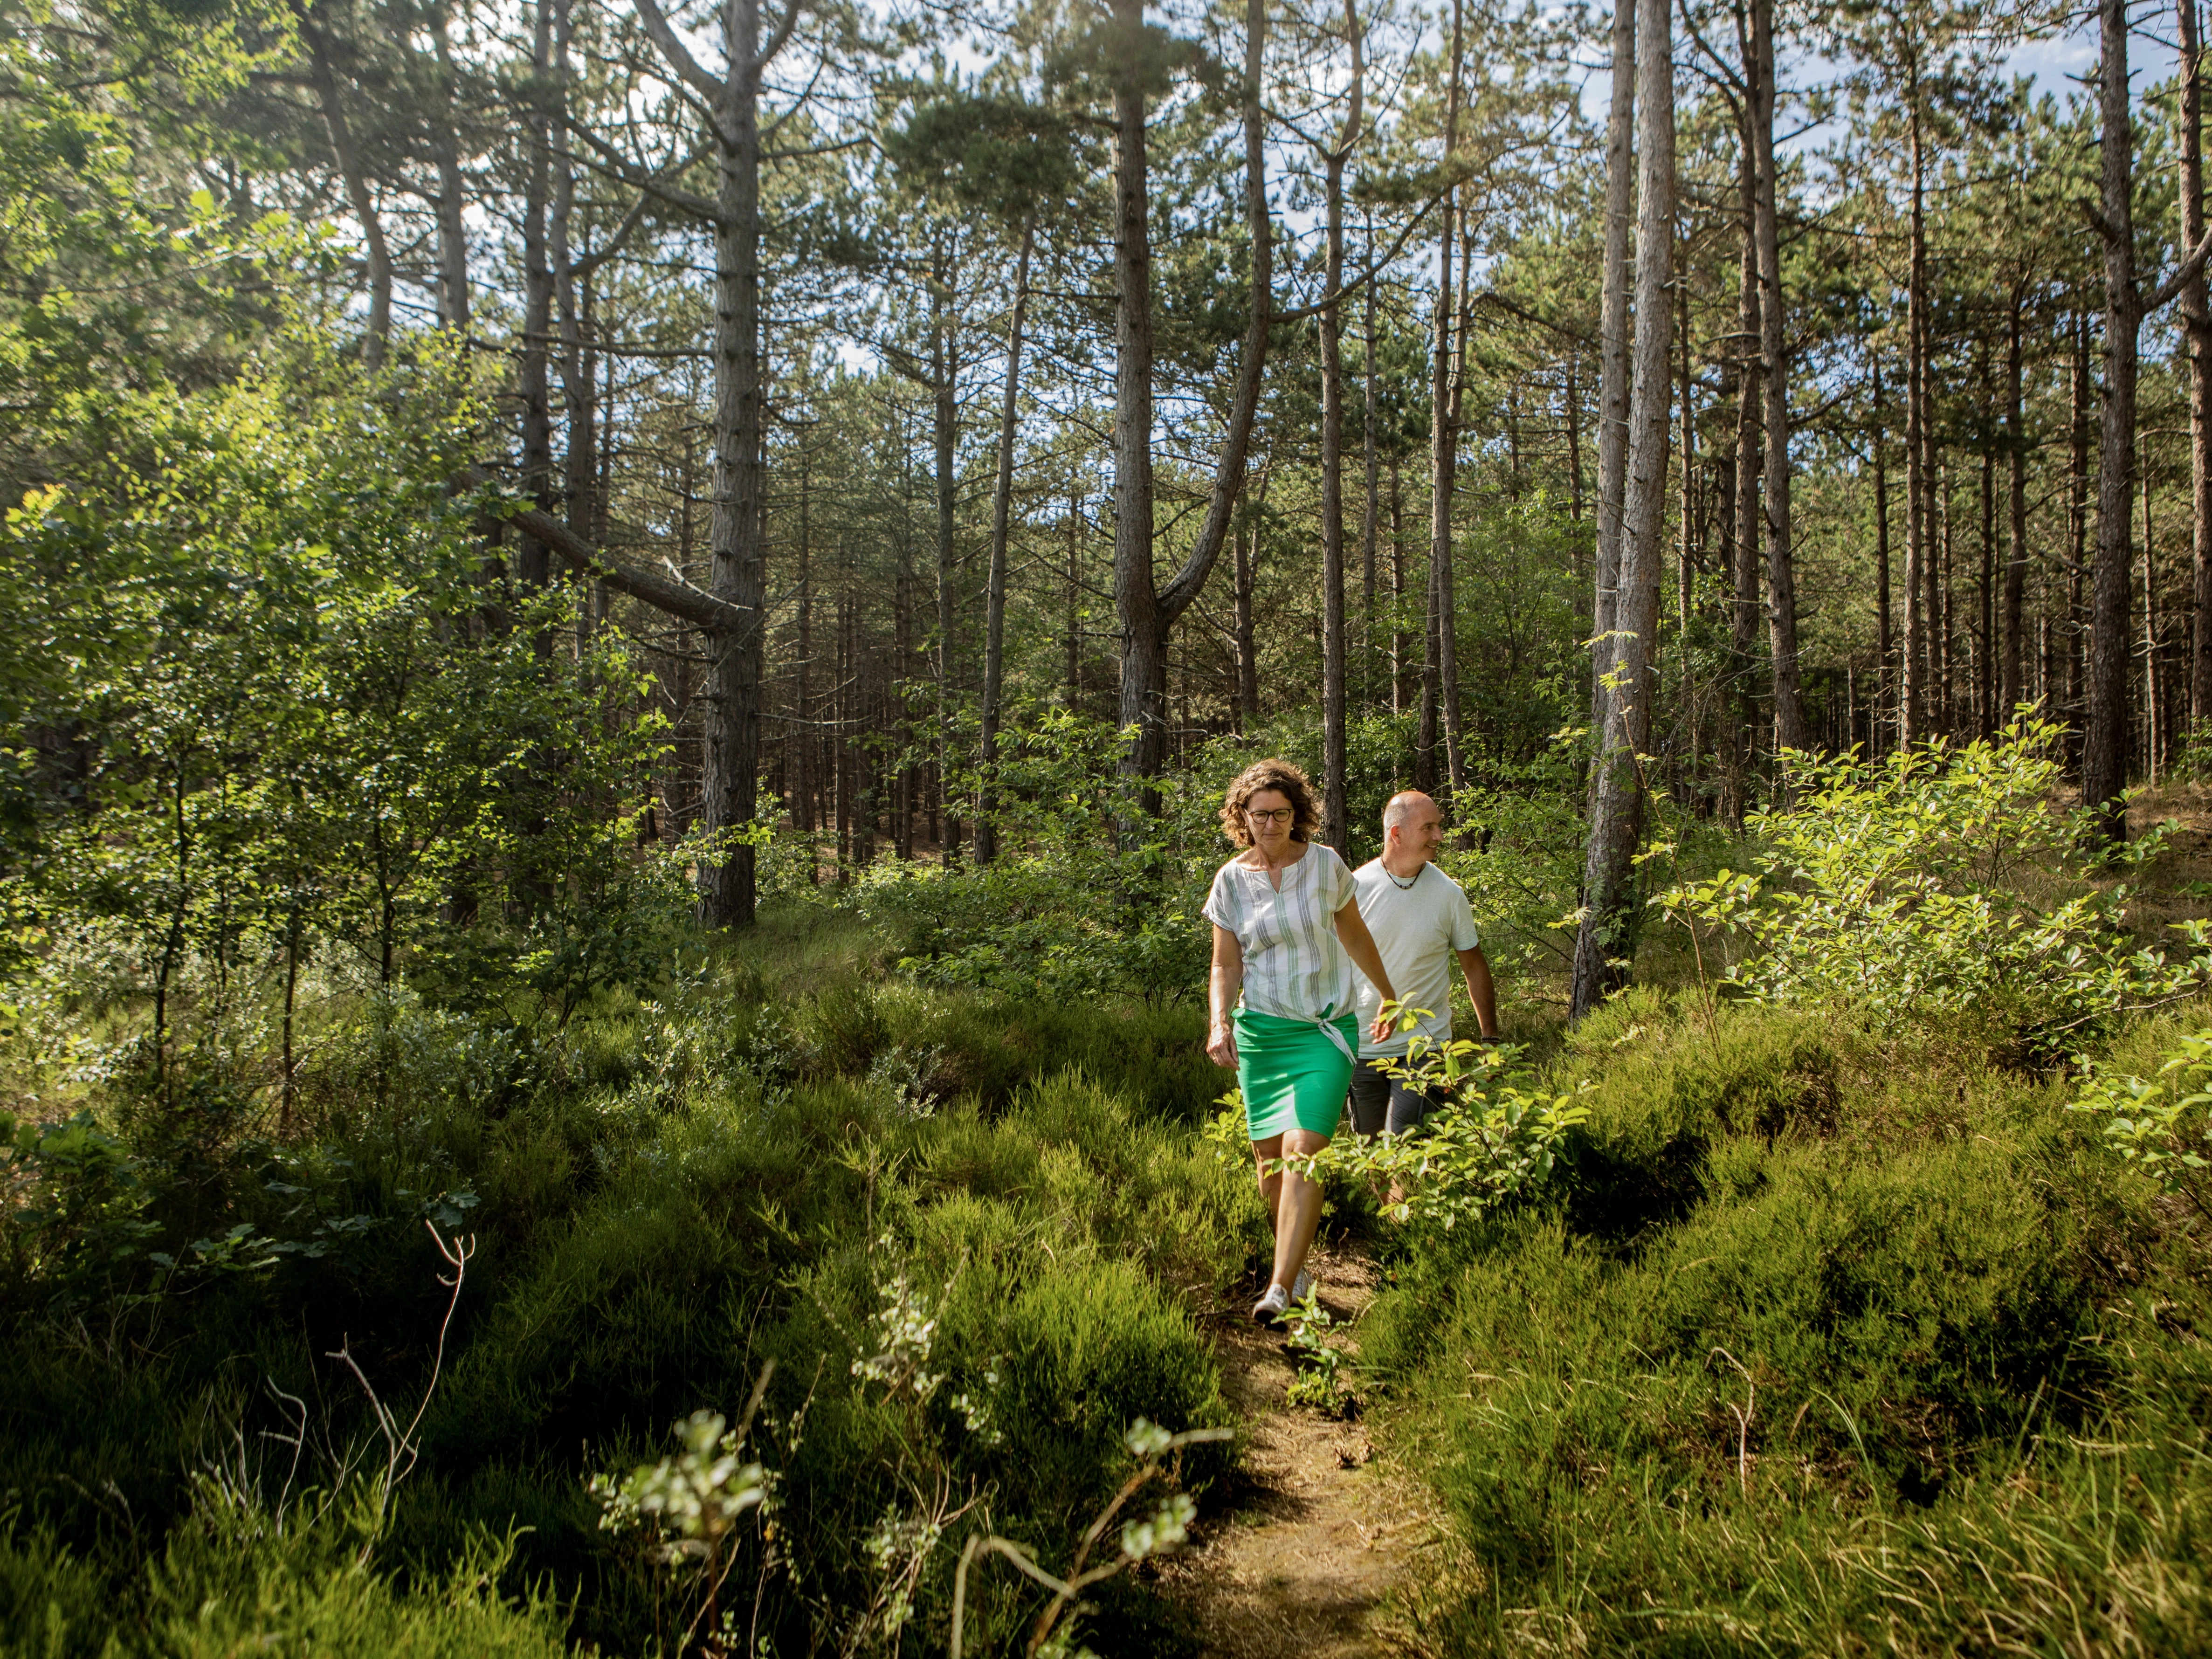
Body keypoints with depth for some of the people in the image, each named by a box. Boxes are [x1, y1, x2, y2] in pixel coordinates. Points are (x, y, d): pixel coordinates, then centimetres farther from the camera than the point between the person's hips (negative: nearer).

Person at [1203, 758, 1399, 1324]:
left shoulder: (1326, 865, -3)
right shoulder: (1231, 881, 0)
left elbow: (1354, 934, 13)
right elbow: (1225, 966, 6)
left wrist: (1388, 996, 24)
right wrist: (1220, 1023, -12)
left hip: (1326, 1029, -2)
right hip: (1260, 1029, 2)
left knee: (1303, 1147, -18)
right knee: (1269, 1161, 5)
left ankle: (1282, 1288, -18)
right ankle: (1297, 1264, 28)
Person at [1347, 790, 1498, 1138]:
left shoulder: (1448, 893, -4)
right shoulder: (1355, 887, -6)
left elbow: (1474, 966, 7)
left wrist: (1490, 1038, 6)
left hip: (1424, 1046, -1)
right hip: (1361, 1046, 1)